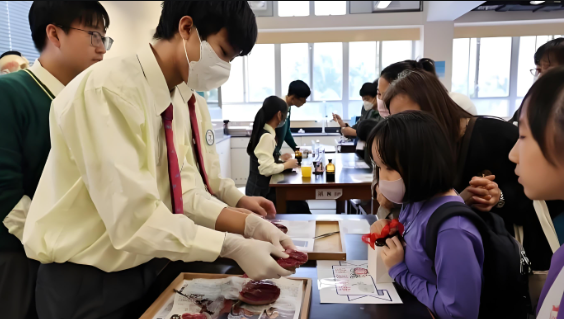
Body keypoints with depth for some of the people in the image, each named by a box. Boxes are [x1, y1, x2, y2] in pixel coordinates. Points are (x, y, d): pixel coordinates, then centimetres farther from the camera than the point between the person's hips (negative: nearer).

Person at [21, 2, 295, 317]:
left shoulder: (177, 101, 1)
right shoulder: (108, 88, -24)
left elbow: (182, 194, 0)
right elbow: (134, 220, -28)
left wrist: (249, 223, -11)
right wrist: (234, 247, -24)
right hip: (86, 284, -7)